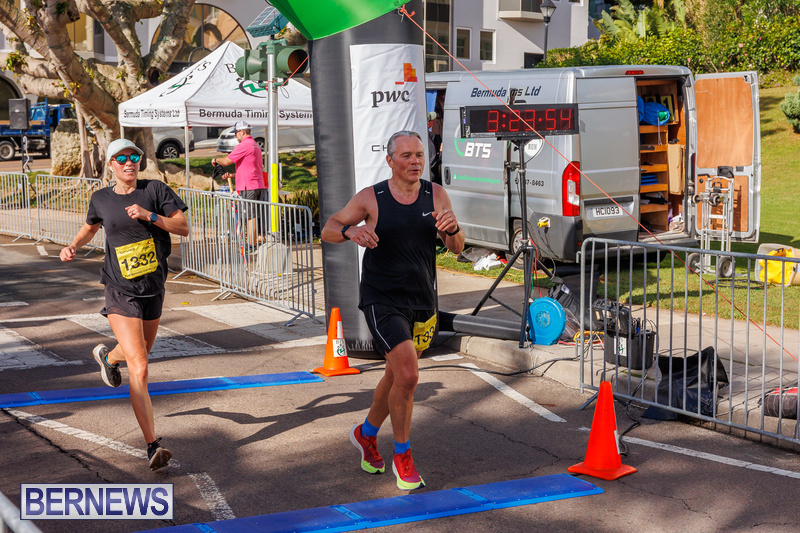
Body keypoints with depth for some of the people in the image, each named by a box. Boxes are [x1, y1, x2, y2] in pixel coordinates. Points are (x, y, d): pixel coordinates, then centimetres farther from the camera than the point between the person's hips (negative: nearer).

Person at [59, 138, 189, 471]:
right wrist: (73, 246, 5)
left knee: (141, 354, 27)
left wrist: (149, 216, -19)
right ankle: (153, 446, -14)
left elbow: (184, 228, -6)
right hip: (121, 293, -3)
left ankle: (107, 356, 63)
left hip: (153, 289, 3)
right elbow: (90, 226, 23)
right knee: (139, 369, -15)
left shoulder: (155, 190, -2)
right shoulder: (101, 199, 3)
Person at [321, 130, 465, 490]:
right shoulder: (371, 199, -7)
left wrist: (452, 228, -27)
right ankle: (402, 455, 1)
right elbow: (328, 231, -1)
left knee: (397, 378, 19)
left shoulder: (435, 195, 0)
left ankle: (366, 433, 46)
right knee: (408, 375, -18)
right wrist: (350, 231, -24)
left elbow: (457, 248, -3)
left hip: (422, 304, 5)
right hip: (382, 302, -4)